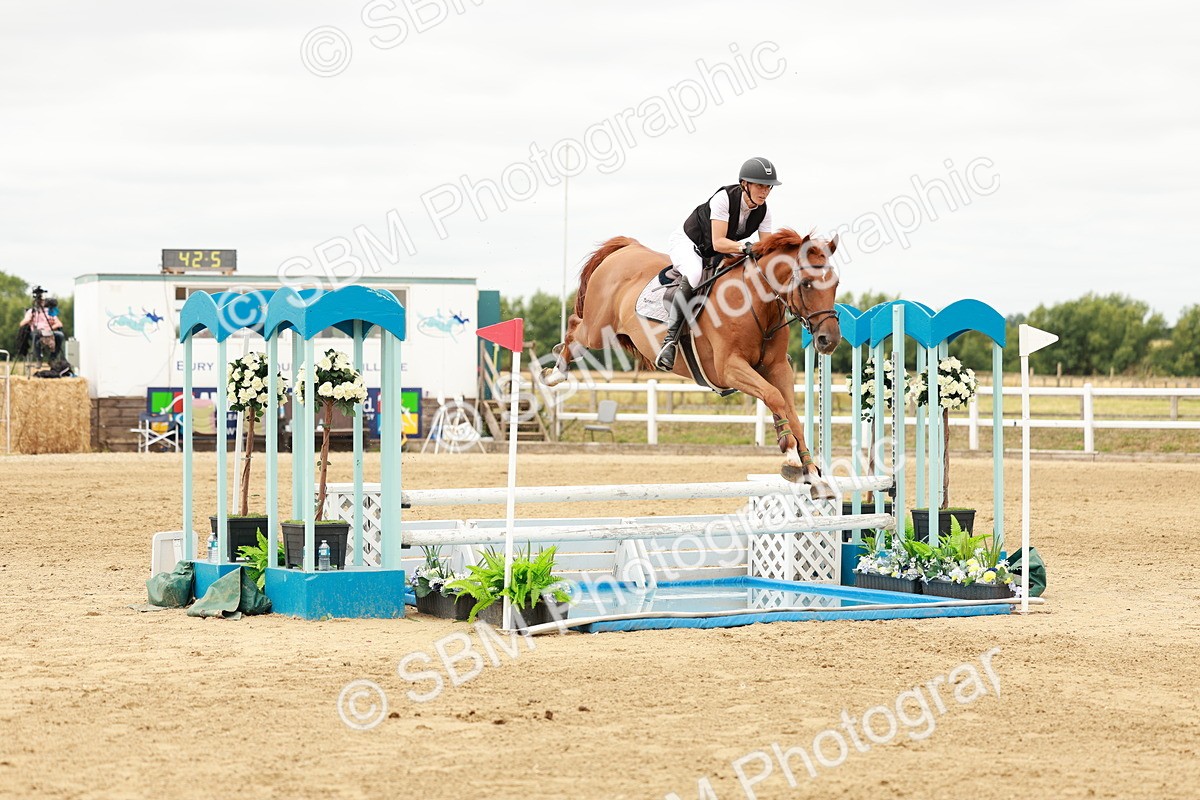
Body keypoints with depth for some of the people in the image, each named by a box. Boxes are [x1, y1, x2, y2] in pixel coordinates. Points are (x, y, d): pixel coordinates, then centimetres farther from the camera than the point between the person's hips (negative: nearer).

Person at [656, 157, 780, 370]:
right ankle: (671, 338, -39)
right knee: (693, 275, -38)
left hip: (716, 256, 7)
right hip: (687, 243, -7)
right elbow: (718, 242, -34)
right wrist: (746, 247, -48)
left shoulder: (763, 212, -11)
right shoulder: (724, 198, -29)